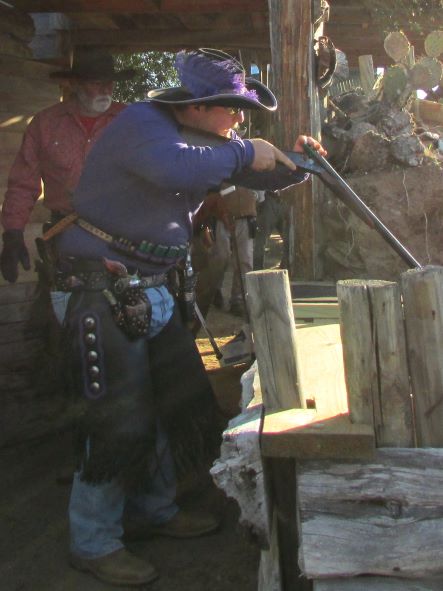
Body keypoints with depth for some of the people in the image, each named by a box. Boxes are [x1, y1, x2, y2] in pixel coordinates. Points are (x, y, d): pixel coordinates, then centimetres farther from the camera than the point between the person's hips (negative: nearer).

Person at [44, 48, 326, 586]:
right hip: (106, 295, -10)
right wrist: (243, 154, -23)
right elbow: (176, 169, -37)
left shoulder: (195, 140, 13)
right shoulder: (141, 124, -16)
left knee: (176, 401, 14)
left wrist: (290, 166, 1)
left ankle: (153, 510, 34)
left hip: (156, 293, 10)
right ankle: (93, 542, 12)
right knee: (119, 421, -6)